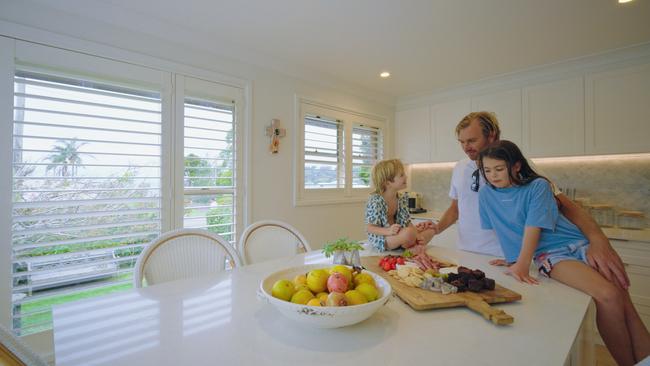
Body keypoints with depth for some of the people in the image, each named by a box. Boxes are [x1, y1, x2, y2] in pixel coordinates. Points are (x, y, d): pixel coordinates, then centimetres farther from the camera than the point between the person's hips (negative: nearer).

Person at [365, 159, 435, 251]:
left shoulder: (402, 199, 2)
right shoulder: (375, 201, -22)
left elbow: (407, 222, 6)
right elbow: (370, 228, -20)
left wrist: (416, 232, -13)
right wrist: (389, 231, -36)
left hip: (398, 235, 8)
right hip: (381, 240, -8)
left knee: (430, 230, 0)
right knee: (409, 232, -34)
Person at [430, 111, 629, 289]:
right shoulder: (459, 169, 3)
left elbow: (560, 201, -16)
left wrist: (598, 239, -30)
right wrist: (439, 227, -5)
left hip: (503, 261, -4)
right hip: (464, 256, 4)